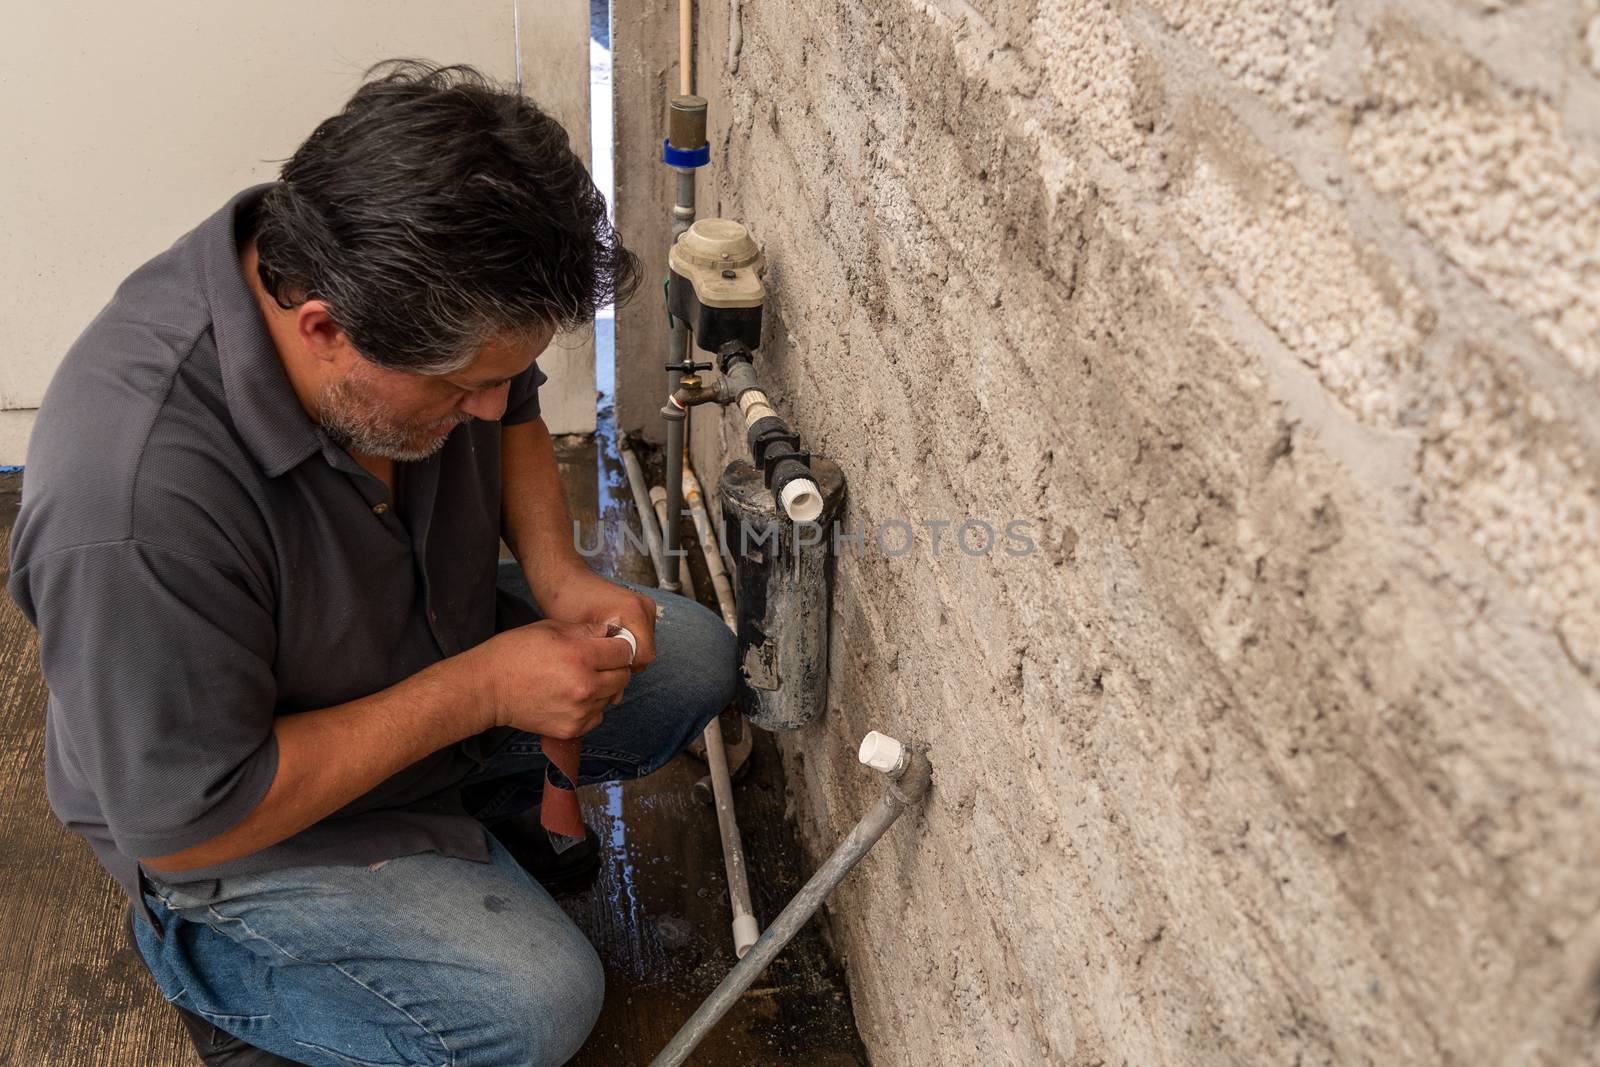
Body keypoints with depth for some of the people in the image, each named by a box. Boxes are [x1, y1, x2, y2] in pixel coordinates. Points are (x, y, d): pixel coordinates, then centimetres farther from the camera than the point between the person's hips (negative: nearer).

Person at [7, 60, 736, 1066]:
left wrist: (555, 573, -16)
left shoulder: (414, 285, -20)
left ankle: (475, 814, 18)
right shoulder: (134, 512, -41)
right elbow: (184, 824, -29)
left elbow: (515, 420, 3)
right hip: (237, 818, -6)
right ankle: (212, 959, 5)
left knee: (695, 658, 2)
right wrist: (477, 691, -30)